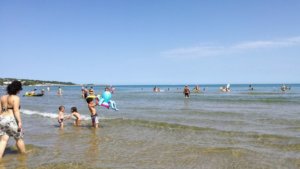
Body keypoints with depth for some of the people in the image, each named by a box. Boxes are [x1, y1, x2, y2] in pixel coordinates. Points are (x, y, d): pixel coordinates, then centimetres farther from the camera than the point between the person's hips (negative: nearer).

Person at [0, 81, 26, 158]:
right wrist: (19, 122, -17)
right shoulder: (16, 98, -9)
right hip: (11, 120, -6)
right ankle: (24, 153, 27)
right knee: (19, 138, 12)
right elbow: (16, 110, -17)